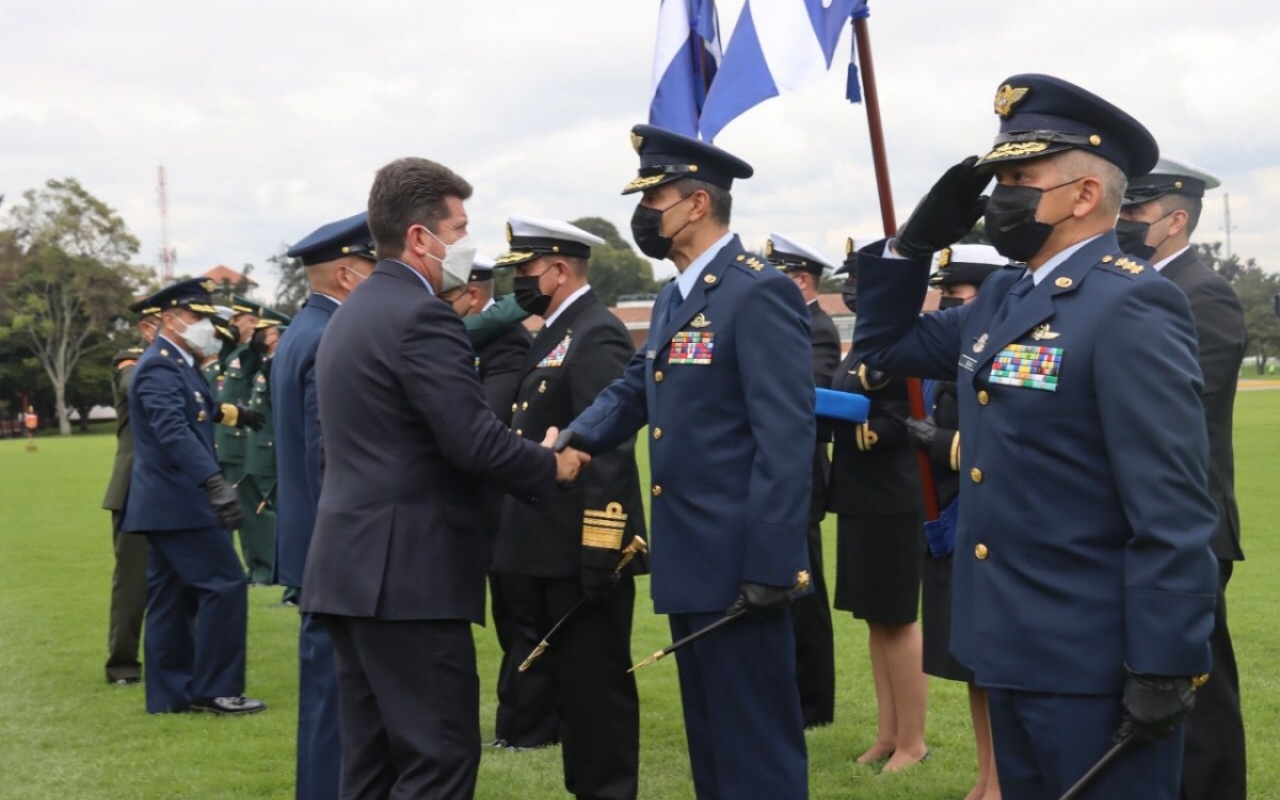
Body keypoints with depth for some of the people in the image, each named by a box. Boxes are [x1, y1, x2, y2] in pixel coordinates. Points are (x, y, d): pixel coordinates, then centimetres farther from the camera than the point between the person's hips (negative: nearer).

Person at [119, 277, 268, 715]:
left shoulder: (176, 363, 14)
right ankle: (214, 689, -4)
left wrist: (231, 412, 44)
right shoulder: (159, 367, -17)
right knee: (224, 584, -9)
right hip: (178, 500, -10)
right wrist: (215, 483, -41)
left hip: (167, 502, 10)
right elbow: (175, 433, -31)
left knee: (173, 596, 11)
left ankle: (170, 693, 16)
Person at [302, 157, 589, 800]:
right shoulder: (420, 316, -15)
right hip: (408, 570, -10)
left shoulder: (354, 313, 17)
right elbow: (474, 442, -21)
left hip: (354, 564, 10)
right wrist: (550, 466, -3)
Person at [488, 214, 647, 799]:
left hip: (584, 553, -10)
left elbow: (609, 453, -22)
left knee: (597, 685, -2)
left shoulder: (597, 337, -15)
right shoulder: (558, 334, 16)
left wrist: (600, 554, -25)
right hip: (554, 551, 10)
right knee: (569, 681, 17)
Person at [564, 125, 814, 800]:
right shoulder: (672, 301, 15)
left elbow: (786, 437, -19)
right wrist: (574, 441, 0)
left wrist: (769, 567, -22)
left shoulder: (759, 293, -14)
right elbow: (632, 390, 22)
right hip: (689, 563, 10)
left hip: (739, 567, -9)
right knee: (710, 739, 18)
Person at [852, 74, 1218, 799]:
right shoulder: (1004, 298, 10)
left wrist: (1164, 668, -22)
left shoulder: (1131, 306, -17)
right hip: (1015, 648, 9)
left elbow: (1173, 508, -21)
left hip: (1094, 666, -9)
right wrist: (919, 238, 7)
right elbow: (884, 345, 23)